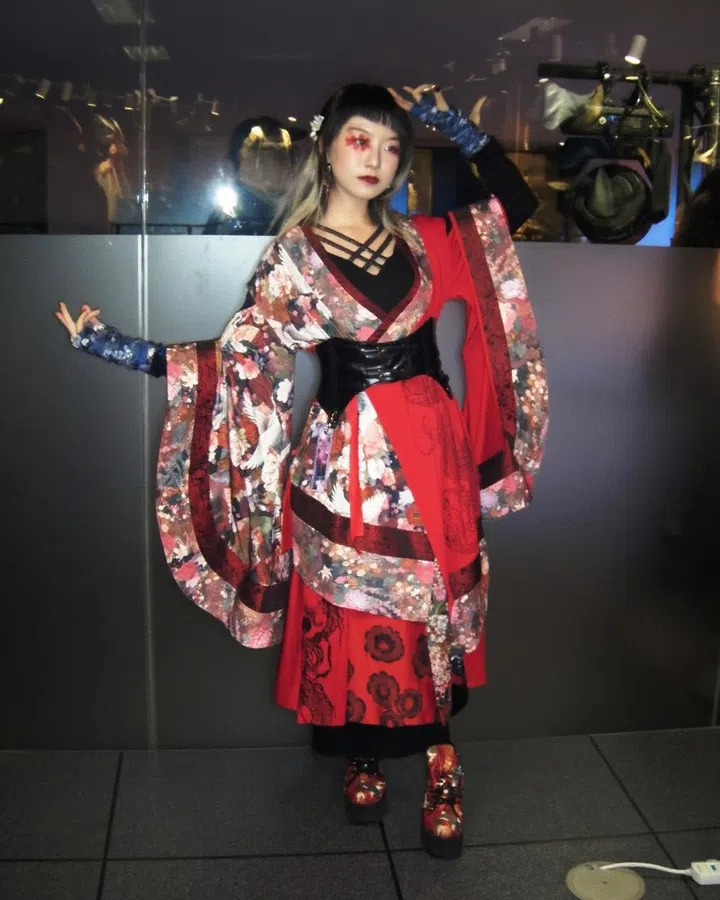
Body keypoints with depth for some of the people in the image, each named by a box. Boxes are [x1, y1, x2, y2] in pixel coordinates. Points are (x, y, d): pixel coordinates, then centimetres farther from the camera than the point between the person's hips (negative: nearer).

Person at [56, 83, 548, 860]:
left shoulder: (419, 239, 7)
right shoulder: (295, 253, -3)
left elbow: (517, 203, 12)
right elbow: (239, 353, -8)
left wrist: (448, 121, 5)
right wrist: (115, 346, -17)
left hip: (434, 448, 3)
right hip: (349, 457, -3)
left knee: (438, 606, 7)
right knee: (355, 611, 6)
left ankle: (440, 766, 21)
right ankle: (364, 758, 27)